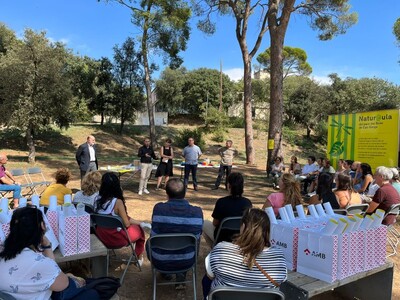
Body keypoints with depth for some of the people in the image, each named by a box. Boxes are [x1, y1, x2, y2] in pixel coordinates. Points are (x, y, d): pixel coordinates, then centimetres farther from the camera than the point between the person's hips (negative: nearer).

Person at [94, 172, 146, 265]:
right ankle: (139, 257, 35)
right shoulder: (117, 202, -25)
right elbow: (126, 224, -18)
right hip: (116, 238, -6)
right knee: (140, 229, 21)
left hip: (101, 236, 6)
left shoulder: (98, 199, -9)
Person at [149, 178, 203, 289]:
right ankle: (181, 277, 27)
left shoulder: (159, 208, -19)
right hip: (187, 262, 1)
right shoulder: (197, 212, -15)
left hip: (160, 261, -1)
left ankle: (165, 272, 36)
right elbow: (197, 240, -2)